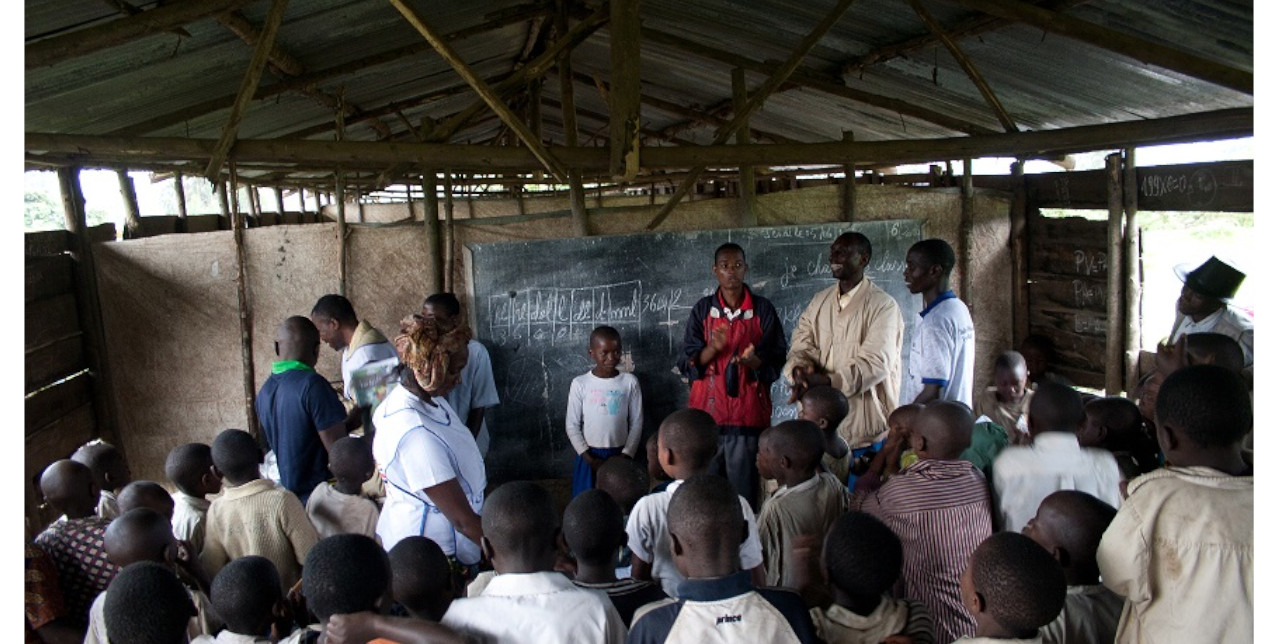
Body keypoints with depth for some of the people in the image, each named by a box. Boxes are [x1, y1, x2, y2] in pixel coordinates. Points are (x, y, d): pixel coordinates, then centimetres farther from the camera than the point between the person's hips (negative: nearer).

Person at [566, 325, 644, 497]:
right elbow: (572, 425, -3)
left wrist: (626, 455, -8)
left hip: (619, 454, 1)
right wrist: (589, 458, -9)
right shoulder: (580, 384, -7)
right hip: (589, 455, 0)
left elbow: (637, 423, 0)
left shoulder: (630, 382, -5)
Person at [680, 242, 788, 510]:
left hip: (748, 412, -1)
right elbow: (688, 364, 4)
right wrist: (713, 348, -16)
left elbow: (777, 361, 5)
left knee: (745, 488, -2)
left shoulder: (763, 309, 4)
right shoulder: (702, 310, 7)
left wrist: (754, 361, -17)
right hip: (708, 411, 1)